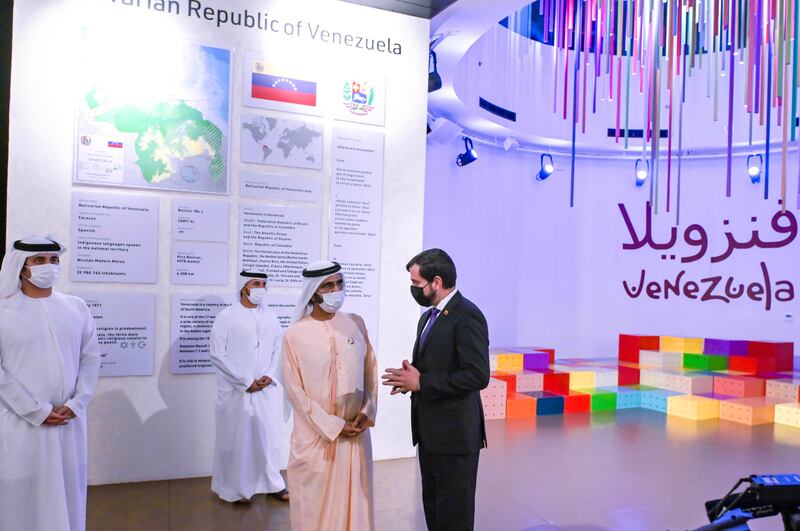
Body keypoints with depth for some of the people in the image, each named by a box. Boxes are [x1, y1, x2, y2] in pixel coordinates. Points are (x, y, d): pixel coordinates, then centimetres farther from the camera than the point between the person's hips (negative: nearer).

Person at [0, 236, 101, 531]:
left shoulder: (76, 307, 6)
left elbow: (91, 357, 6)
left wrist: (76, 404, -5)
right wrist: (37, 411, -11)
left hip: (70, 419, 3)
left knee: (68, 490, 12)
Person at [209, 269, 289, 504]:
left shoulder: (270, 317, 6)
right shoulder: (226, 316, -6)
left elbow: (278, 349, 10)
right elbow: (217, 354, -9)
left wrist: (269, 376, -6)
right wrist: (245, 381, -12)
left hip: (267, 390, 4)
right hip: (236, 391, -3)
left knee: (269, 437, 10)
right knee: (236, 440, 6)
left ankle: (273, 484, 25)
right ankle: (236, 488, 22)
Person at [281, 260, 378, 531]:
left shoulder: (355, 323, 2)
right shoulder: (295, 334, -8)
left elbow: (371, 371, 7)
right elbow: (295, 390, -7)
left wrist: (367, 412, -5)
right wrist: (333, 426, -10)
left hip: (356, 433, 3)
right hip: (315, 436, -2)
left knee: (354, 501, 12)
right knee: (315, 505, 8)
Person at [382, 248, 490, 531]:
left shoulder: (467, 316, -17)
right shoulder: (428, 317, 13)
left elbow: (478, 376, -24)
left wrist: (421, 383, -21)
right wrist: (411, 378, -2)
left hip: (456, 433, -9)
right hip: (431, 432, 9)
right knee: (433, 505, 19)